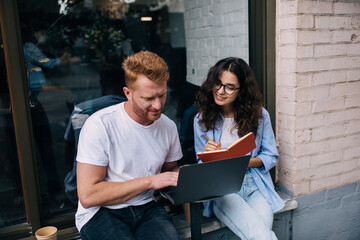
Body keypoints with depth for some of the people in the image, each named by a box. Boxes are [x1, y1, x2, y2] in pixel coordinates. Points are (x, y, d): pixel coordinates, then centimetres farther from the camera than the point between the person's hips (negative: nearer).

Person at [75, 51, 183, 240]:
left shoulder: (168, 126, 3)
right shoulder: (100, 125, -15)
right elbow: (88, 196, -18)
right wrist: (150, 181, -18)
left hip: (146, 207, 3)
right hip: (100, 211, -3)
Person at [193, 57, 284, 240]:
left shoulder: (259, 115, 3)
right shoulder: (201, 120, 4)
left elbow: (271, 156, 9)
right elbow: (202, 164, 10)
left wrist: (246, 162, -11)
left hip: (255, 185, 2)